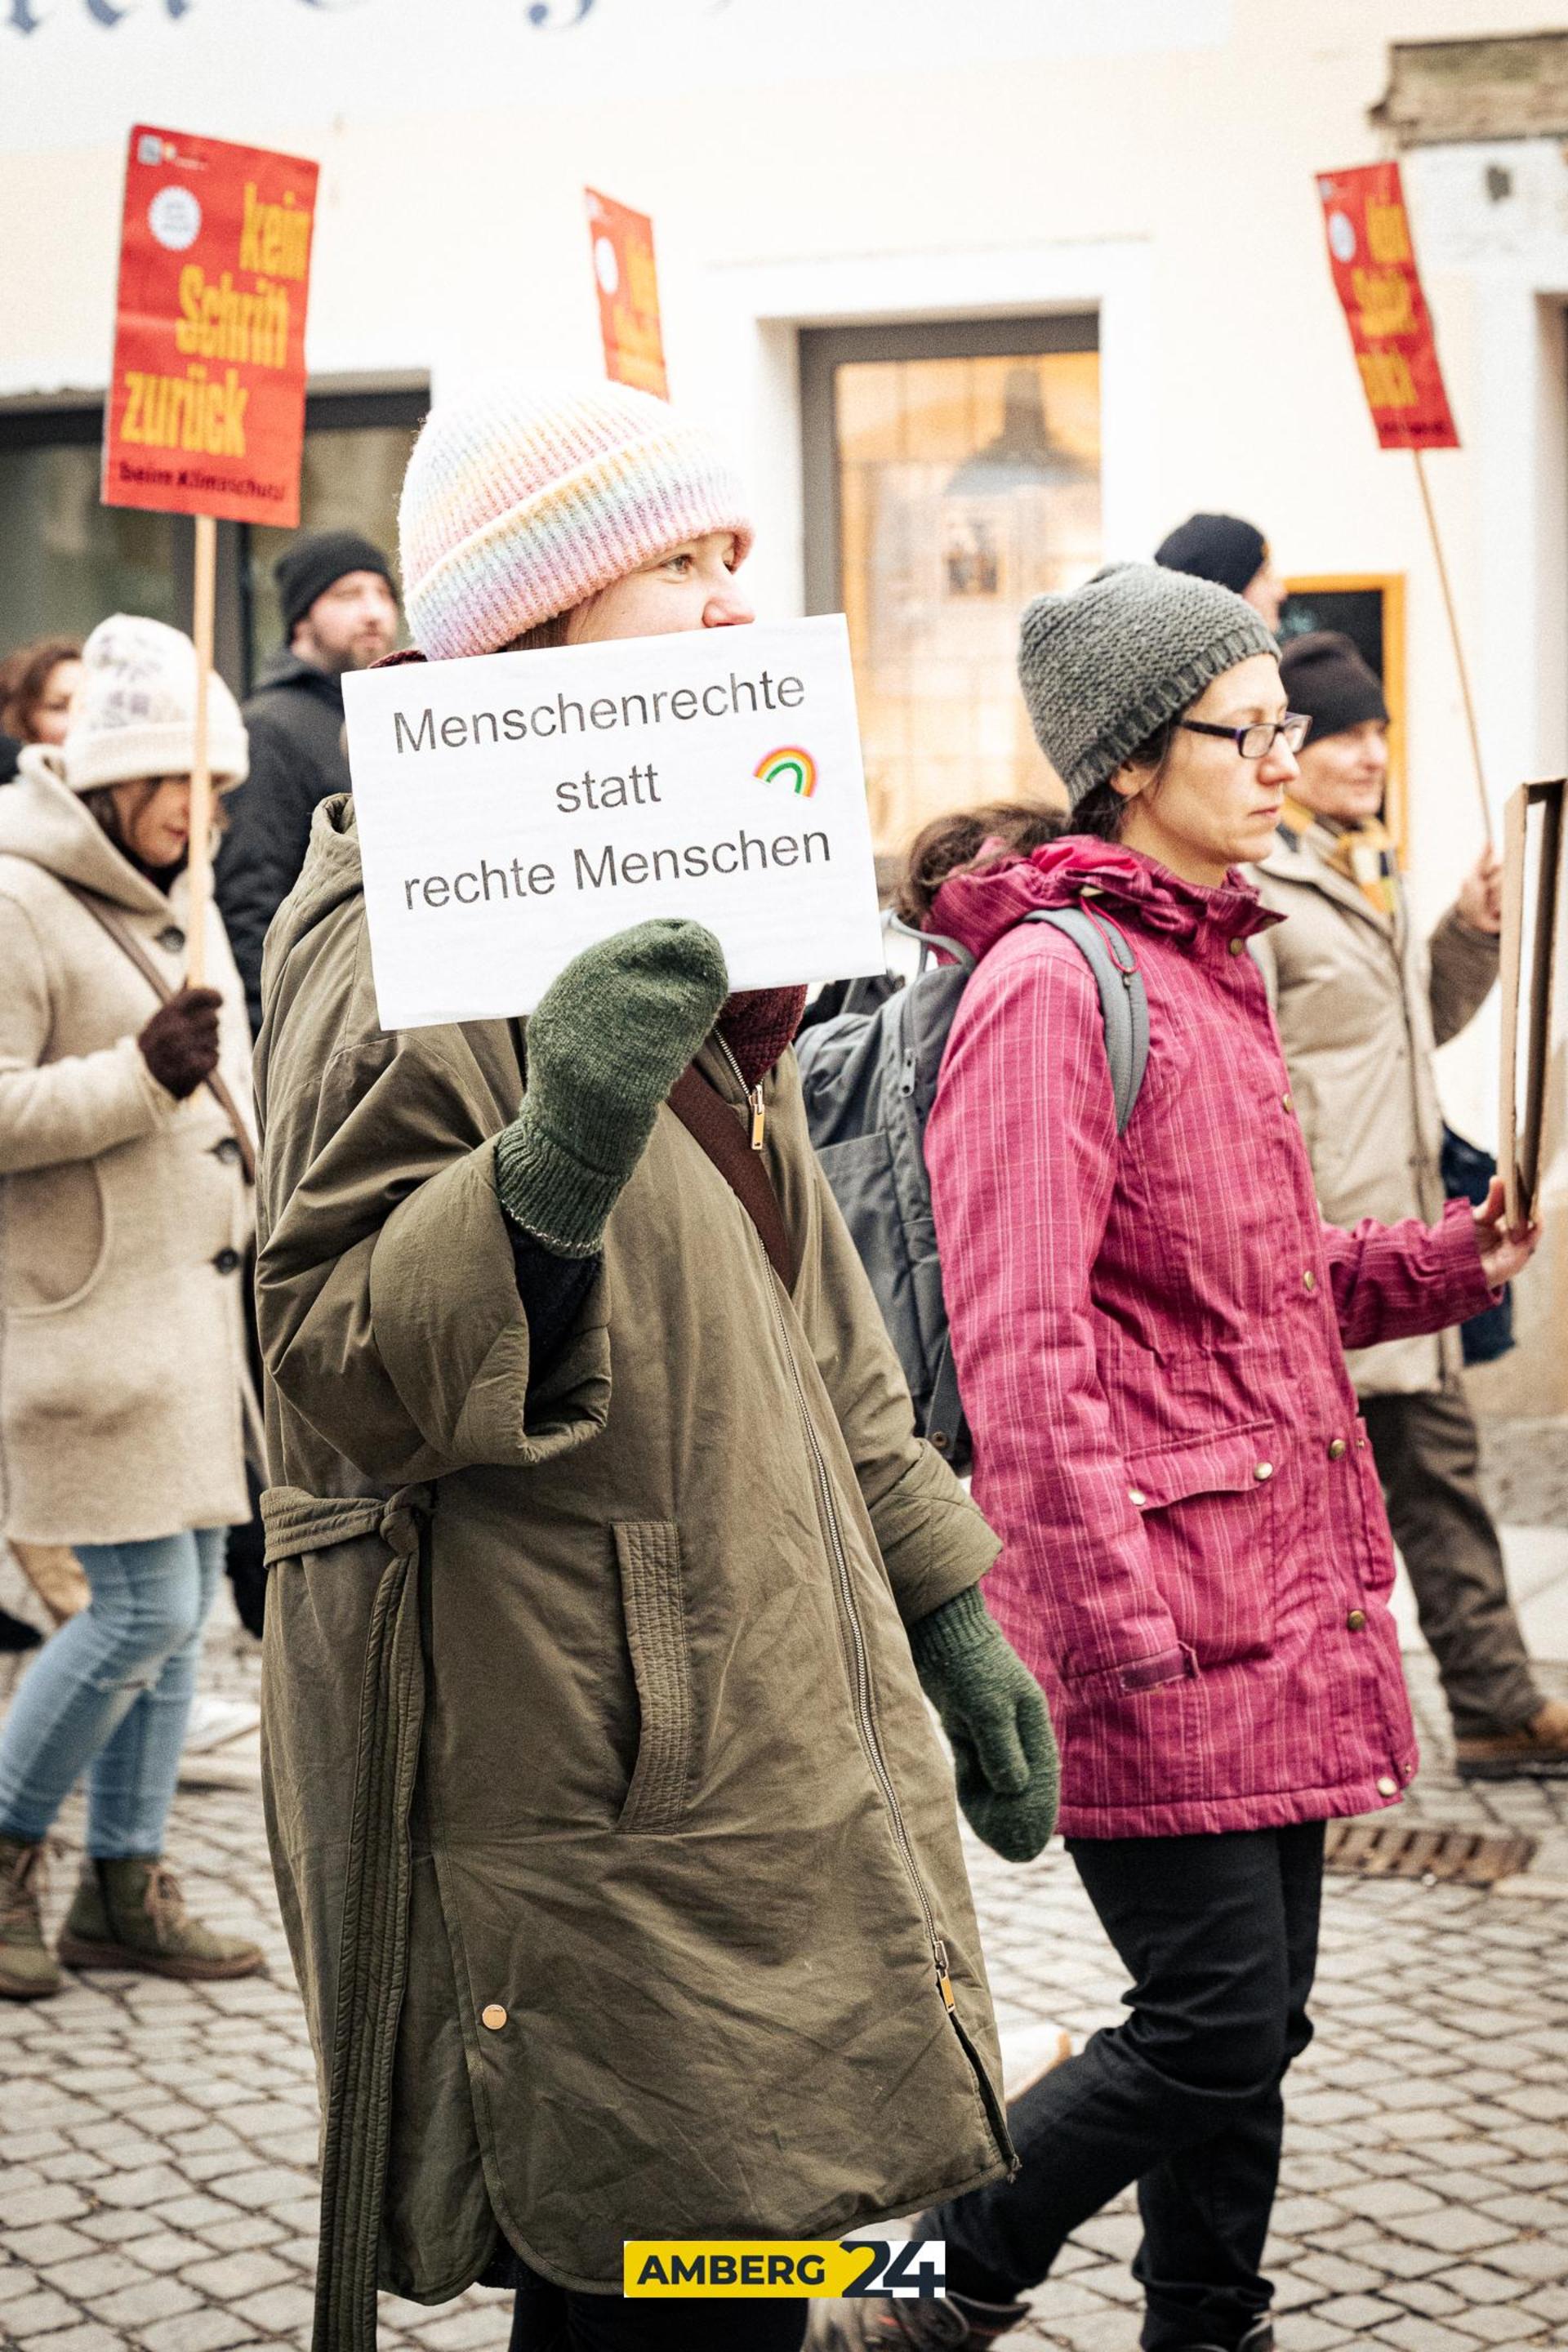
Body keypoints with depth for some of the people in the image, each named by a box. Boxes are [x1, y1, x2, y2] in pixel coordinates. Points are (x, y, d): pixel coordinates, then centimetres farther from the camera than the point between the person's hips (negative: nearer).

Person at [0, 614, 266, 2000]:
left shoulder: (179, 902, 16)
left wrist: (240, 1266, 25)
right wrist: (141, 1075, -26)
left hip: (191, 1305, 9)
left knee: (182, 1603, 9)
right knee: (144, 1606, -10)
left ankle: (125, 1885, 18)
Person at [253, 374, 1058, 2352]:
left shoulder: (674, 904, 18)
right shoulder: (401, 942, -12)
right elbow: (329, 1362, -20)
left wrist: (940, 1596, 21)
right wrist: (549, 1172, -37)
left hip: (759, 1749, 9)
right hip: (578, 1816, -9)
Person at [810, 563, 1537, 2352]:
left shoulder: (1212, 963, 17)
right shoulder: (1051, 980, -13)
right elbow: (1020, 1342, -19)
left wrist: (1448, 1259, 9)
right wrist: (1113, 1625, -22)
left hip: (1273, 1588, 9)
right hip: (1160, 1599, -9)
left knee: (1257, 2016, 12)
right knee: (1217, 2025, -6)